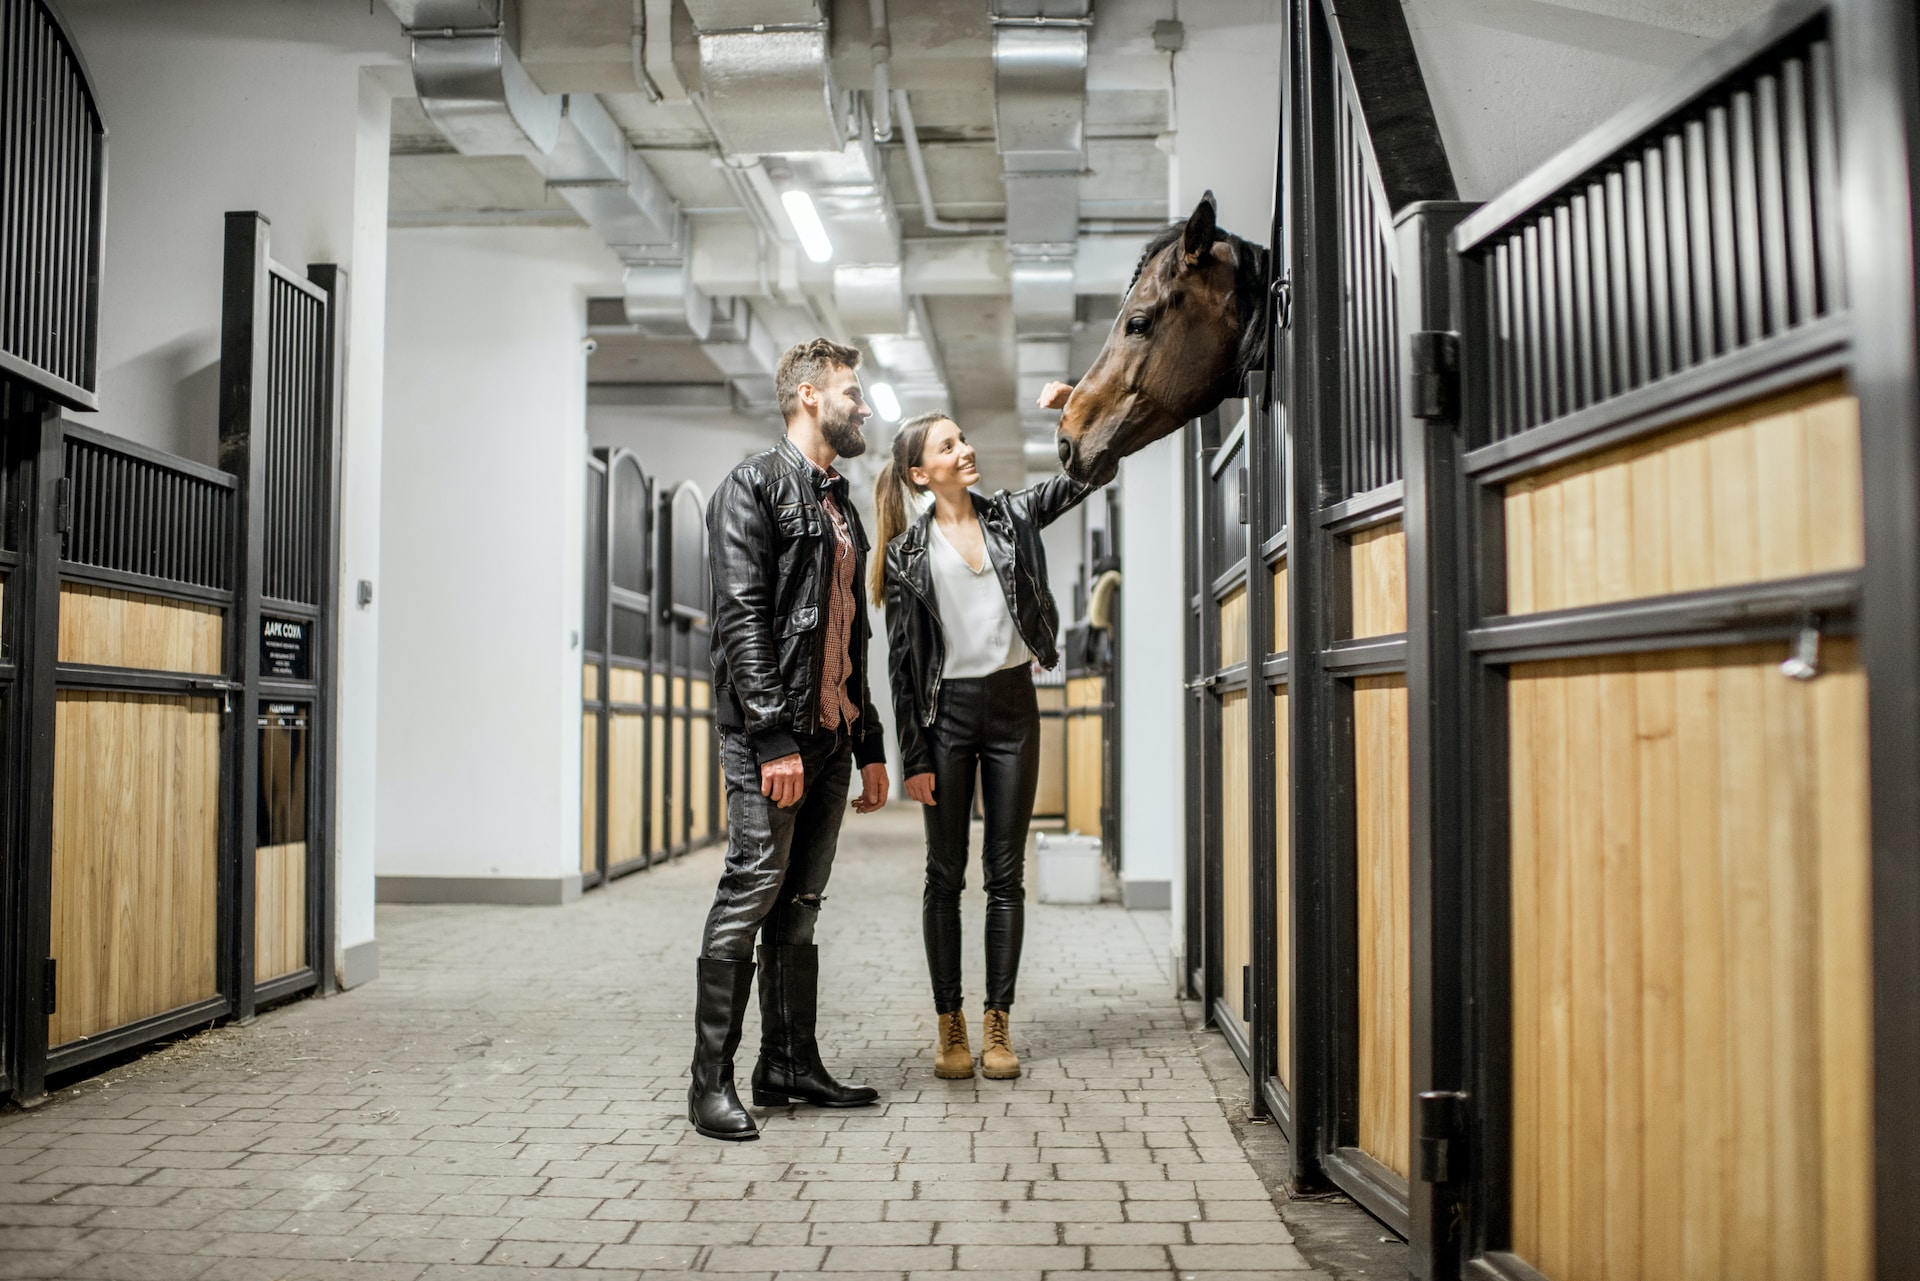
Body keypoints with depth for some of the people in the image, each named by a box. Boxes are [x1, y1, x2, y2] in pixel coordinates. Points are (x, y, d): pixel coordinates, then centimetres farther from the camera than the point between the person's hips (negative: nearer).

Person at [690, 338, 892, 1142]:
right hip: (771, 733, -8)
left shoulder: (841, 508, 21)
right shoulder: (755, 486, -4)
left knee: (800, 903, 10)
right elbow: (742, 617, -14)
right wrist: (774, 737, -21)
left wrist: (870, 746, 18)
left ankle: (790, 1066, 17)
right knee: (751, 892, -8)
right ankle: (711, 1081, -1)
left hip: (831, 735, 8)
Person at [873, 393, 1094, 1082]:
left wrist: (1068, 411, -15)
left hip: (1013, 704, 2)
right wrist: (914, 755, -6)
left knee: (1006, 871, 4)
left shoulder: (1010, 515, 7)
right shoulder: (907, 552, 0)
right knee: (946, 874, 4)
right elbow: (903, 659, -2)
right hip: (948, 711, -2)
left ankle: (997, 1023, 12)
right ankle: (950, 1024, 14)